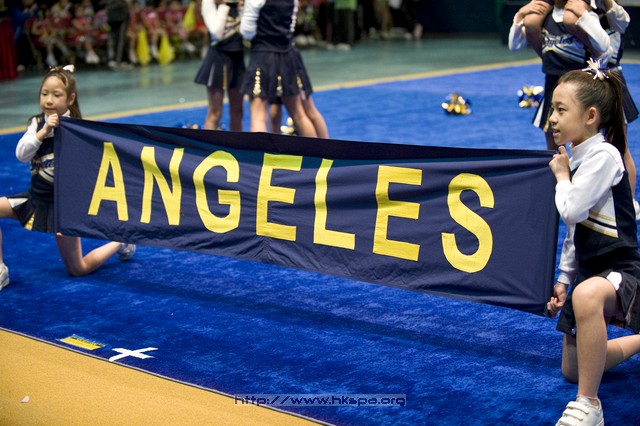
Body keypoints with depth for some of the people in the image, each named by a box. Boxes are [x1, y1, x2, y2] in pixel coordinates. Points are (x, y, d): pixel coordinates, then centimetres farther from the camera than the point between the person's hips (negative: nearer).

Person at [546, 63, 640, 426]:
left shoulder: (603, 155, -17)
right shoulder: (577, 158, 9)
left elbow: (571, 210, -25)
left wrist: (561, 175, -6)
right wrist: (564, 277, 18)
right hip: (589, 270, 10)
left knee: (587, 296, -46)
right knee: (573, 370, 19)